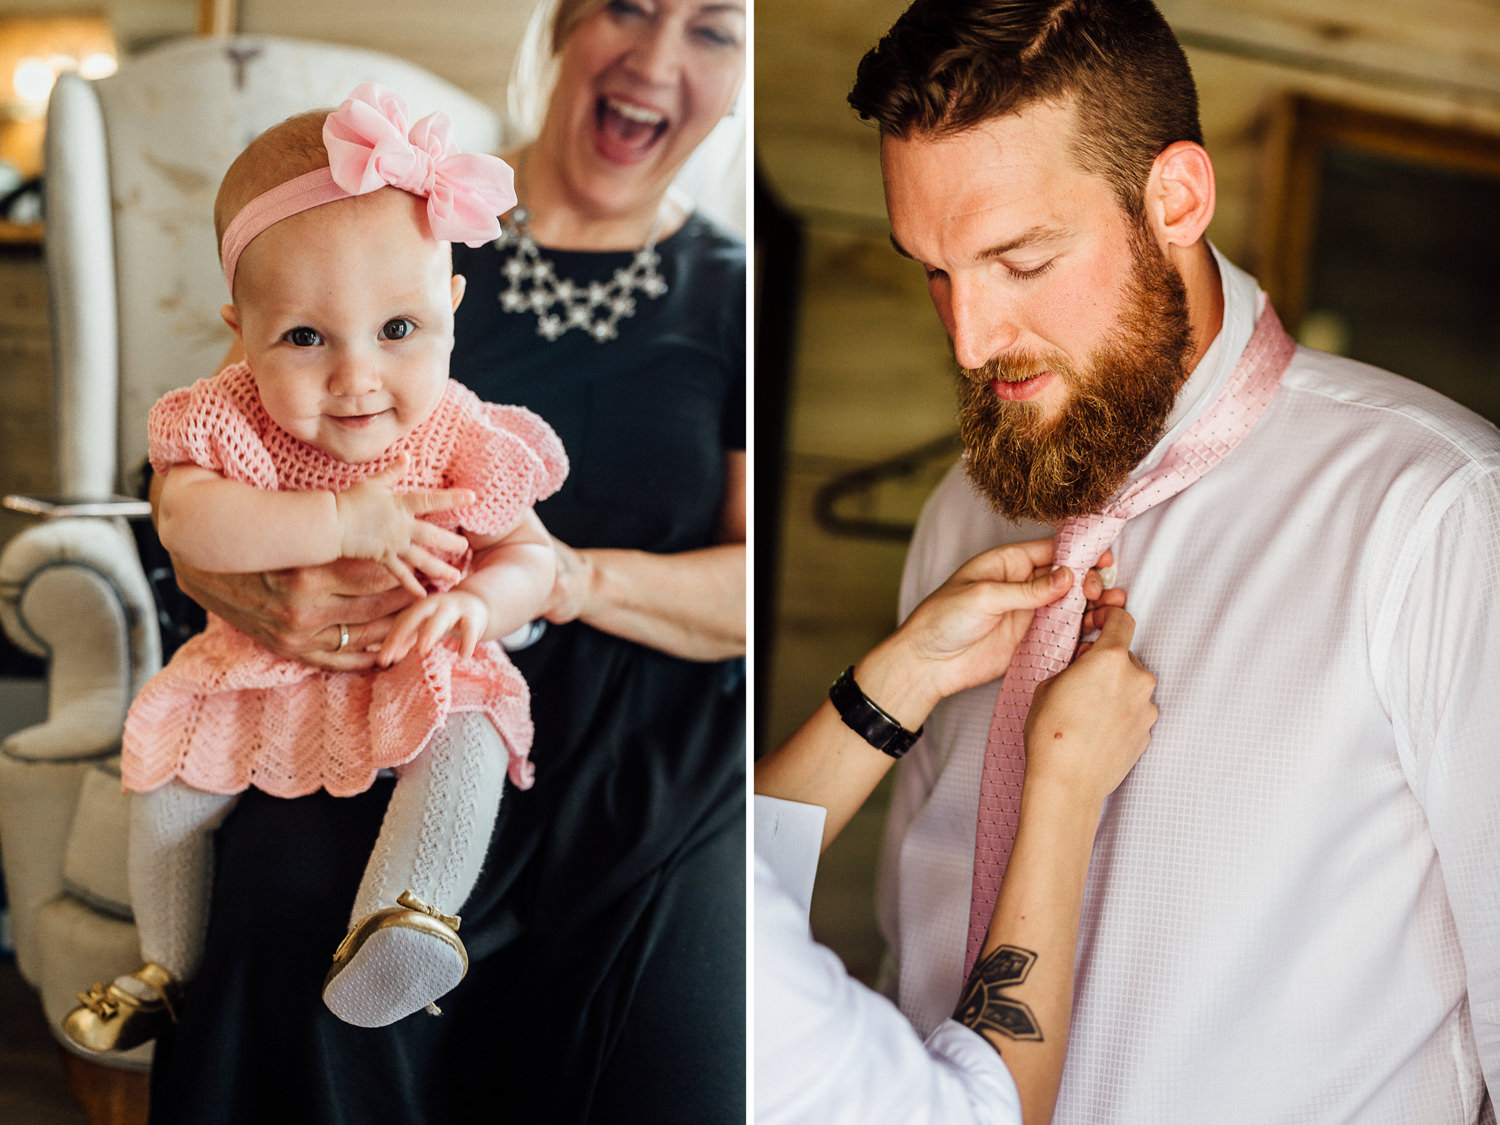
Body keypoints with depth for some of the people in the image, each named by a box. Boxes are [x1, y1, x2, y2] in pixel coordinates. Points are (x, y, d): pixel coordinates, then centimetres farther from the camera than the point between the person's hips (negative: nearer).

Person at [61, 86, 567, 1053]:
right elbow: (187, 519, -32)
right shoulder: (230, 419, -17)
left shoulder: (463, 444, -18)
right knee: (164, 788, 2)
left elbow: (530, 554, -10)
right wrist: (343, 524, -39)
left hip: (412, 676, -2)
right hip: (259, 676, 2)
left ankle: (408, 916, -30)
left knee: (469, 738, -30)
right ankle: (167, 970, 22)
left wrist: (480, 600, -34)